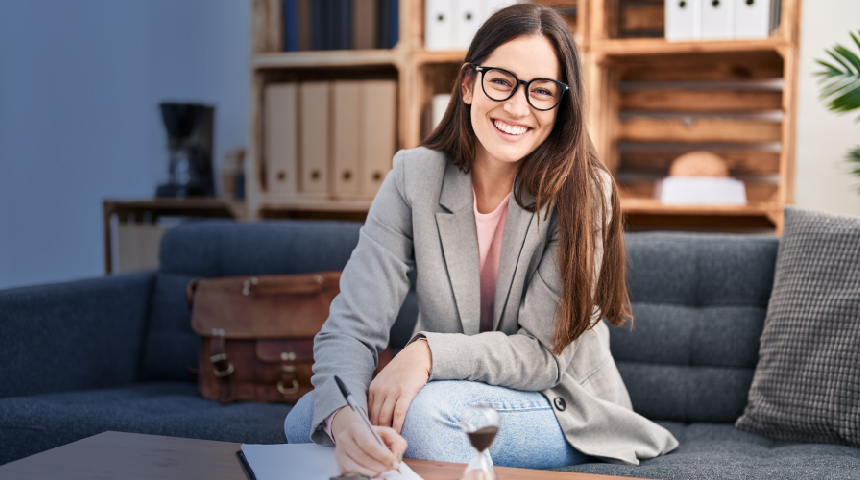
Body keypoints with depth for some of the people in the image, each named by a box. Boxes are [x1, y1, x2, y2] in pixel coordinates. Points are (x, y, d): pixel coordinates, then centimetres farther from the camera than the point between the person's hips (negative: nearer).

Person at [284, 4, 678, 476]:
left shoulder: (583, 192, -17)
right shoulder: (413, 177, -10)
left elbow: (545, 351, -18)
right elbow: (351, 326, -17)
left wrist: (430, 352, -34)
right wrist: (342, 415, -39)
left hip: (564, 413, -2)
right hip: (450, 388, 3)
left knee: (425, 409, -32)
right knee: (308, 418, -23)